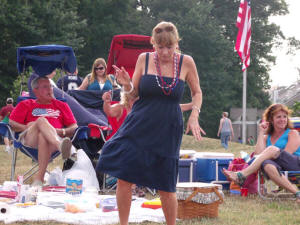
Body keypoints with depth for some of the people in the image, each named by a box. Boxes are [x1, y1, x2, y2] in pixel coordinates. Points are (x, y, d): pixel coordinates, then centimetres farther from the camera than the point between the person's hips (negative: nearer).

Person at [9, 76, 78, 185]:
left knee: (43, 137, -38)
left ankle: (39, 178, -51)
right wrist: (28, 127, -4)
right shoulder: (25, 105, 28)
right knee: (42, 120, -33)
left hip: (54, 136, 0)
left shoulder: (61, 106, 30)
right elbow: (11, 124, 15)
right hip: (29, 138, 0)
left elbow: (74, 127, 20)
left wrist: (62, 131, -1)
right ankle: (60, 146, -63)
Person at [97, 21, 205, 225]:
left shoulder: (186, 62, -2)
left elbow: (197, 92, 11)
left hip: (168, 131, -1)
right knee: (124, 178, -3)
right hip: (139, 126, 1)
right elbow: (134, 94, 6)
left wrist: (194, 115, -5)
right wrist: (127, 85, -15)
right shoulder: (144, 59, 0)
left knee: (166, 187, 1)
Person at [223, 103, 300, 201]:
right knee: (266, 164, -35)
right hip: (280, 169, 2)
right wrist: (261, 133, 8)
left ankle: (242, 175, -37)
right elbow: (258, 154, 5)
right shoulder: (266, 137, 25)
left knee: (272, 149, -27)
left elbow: (285, 155, 1)